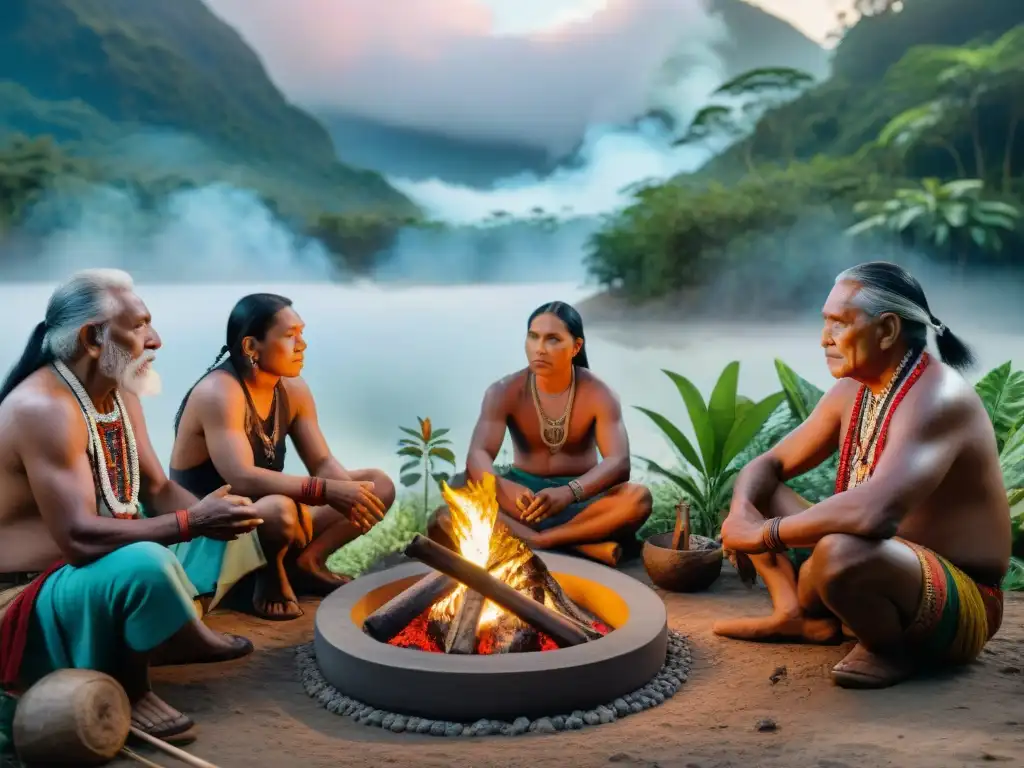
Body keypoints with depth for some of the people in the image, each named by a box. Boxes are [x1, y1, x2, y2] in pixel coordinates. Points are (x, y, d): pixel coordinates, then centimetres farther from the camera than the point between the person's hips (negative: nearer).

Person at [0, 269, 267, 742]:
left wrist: (210, 516, -13)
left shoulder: (120, 395, 5)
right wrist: (192, 523, -28)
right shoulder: (44, 408, -24)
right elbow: (79, 537, -31)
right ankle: (127, 686, -6)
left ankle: (122, 673, 4)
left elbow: (157, 490, 8)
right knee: (143, 565, -33)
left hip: (84, 577, 10)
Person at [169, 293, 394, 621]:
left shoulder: (292, 389, 0)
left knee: (379, 486, -1)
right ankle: (269, 579, -10)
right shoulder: (219, 393, -24)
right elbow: (242, 479, -36)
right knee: (280, 510, -42)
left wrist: (349, 492, -23)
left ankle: (305, 561, 4)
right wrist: (327, 491, -40)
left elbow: (323, 463, 0)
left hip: (269, 513, 8)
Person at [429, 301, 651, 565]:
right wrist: (502, 488, -47)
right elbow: (477, 456, -21)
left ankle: (533, 541, -33)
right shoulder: (504, 392, -9)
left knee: (637, 499, -33)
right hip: (522, 493, 1)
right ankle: (581, 545, -36)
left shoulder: (598, 394, -11)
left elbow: (619, 463, -24)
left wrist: (569, 493, -45)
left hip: (579, 498, 0)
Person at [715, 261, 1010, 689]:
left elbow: (874, 512, -42)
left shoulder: (936, 398, -25)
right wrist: (742, 514, -15)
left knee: (839, 553, -40)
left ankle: (892, 650, -10)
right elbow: (767, 466, 8)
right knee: (756, 500, 9)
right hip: (881, 563, 9)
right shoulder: (852, 391, 3)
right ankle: (801, 615, -1)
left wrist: (764, 534, -29)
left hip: (958, 602, -9)